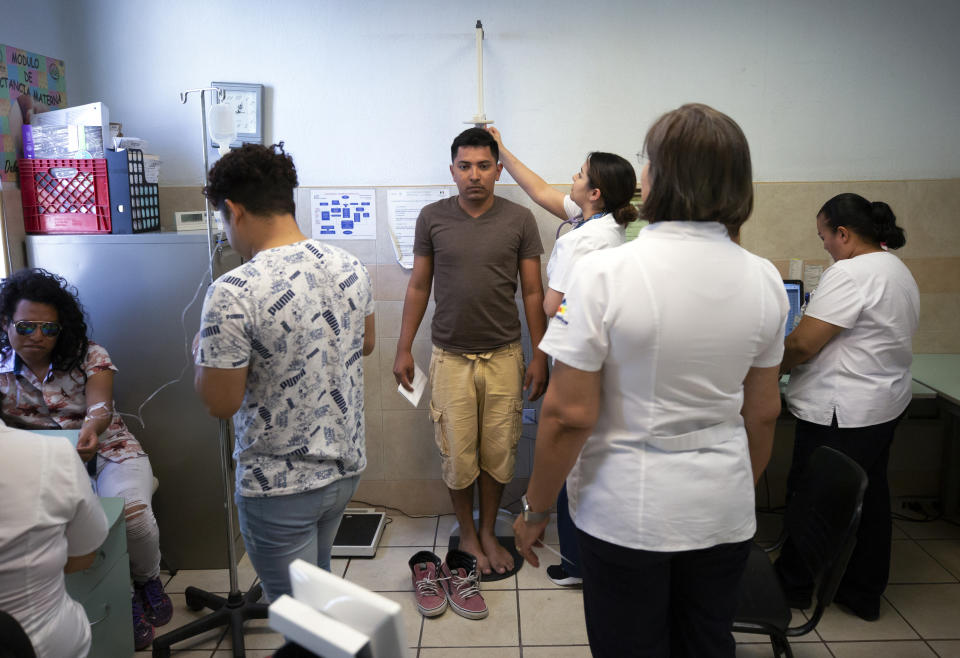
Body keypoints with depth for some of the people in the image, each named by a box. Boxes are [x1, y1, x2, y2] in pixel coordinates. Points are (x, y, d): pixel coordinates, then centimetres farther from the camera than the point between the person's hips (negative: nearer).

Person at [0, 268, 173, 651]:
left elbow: (100, 406, -20)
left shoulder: (89, 356, -4)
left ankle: (147, 581, 5)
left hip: (108, 451, -1)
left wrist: (91, 428, -44)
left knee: (132, 512, -29)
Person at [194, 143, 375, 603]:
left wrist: (203, 353, 0)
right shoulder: (349, 267, -5)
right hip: (346, 465, 7)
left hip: (280, 485, -6)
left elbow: (220, 404, -18)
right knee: (318, 579, 30)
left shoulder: (232, 294, -26)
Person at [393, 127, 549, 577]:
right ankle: (467, 535, 28)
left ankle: (488, 532, 30)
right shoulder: (432, 218, 0)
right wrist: (403, 349, 5)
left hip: (504, 356, 0)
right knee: (457, 455, 7)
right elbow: (419, 286, 6)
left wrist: (539, 356, -1)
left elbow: (532, 292, 2)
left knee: (498, 454, 9)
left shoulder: (519, 220, -1)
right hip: (450, 358, 0)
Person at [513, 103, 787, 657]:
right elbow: (764, 413, 6)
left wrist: (536, 508, -4)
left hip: (627, 512, -4)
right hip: (724, 512, 5)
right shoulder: (764, 278, -3)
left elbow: (570, 413, -18)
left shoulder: (606, 273, -19)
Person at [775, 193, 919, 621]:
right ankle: (865, 593, 32)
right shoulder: (898, 270, 13)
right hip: (884, 404, 10)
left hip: (842, 414, -10)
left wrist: (771, 367, -4)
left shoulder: (849, 273, -20)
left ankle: (794, 586, 21)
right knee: (868, 499, 18)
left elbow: (802, 345, -23)